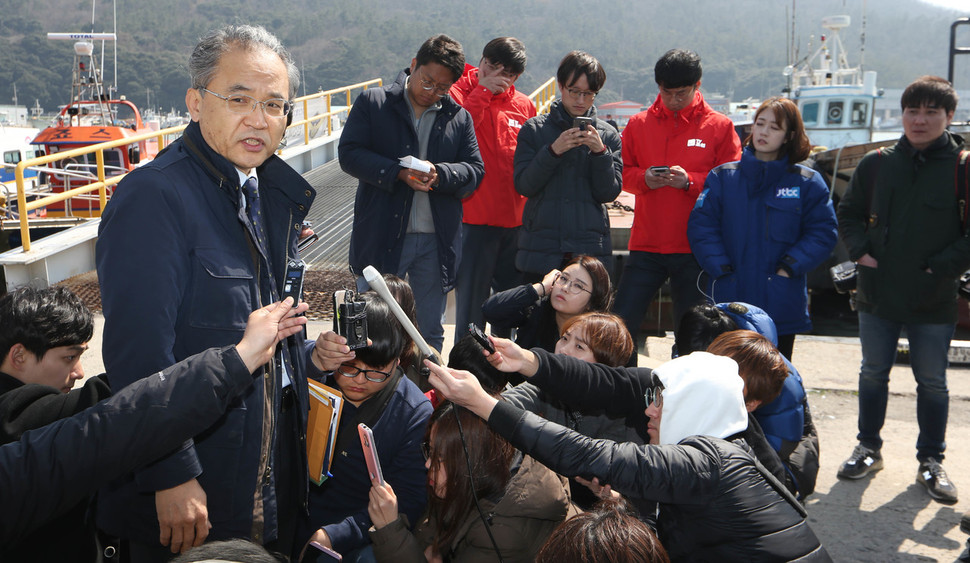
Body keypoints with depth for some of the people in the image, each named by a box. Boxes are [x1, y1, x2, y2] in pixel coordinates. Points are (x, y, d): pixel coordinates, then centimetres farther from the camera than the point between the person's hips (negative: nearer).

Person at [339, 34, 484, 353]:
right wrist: (398, 173, -20)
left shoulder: (459, 118, 11)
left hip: (437, 241, 3)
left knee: (430, 334, 13)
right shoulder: (372, 102, 3)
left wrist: (439, 173, -18)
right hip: (382, 237, -2)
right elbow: (349, 154, -6)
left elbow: (474, 171, 4)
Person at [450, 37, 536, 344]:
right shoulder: (459, 92, 0)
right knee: (471, 303, 1)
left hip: (516, 220, 5)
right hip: (474, 217, -5)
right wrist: (482, 91, -15)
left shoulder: (524, 105, 13)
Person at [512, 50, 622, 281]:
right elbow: (523, 185, -2)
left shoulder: (608, 136, 8)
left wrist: (600, 152, -13)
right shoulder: (534, 129, 6)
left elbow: (609, 193, 1)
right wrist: (553, 151, -15)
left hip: (591, 252, 1)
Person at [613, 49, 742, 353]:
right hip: (645, 244, 2)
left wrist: (689, 180, -17)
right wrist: (643, 179, -13)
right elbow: (623, 173, 9)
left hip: (694, 247, -2)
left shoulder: (720, 126, 1)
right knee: (622, 322, 1)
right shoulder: (639, 124, 8)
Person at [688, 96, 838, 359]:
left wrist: (790, 267, -11)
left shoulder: (808, 183, 2)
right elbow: (701, 226, 0)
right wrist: (721, 268, -11)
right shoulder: (722, 177, 4)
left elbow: (823, 232, 0)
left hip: (782, 306, 0)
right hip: (728, 302, 0)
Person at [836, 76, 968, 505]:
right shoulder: (877, 163, 1)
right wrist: (860, 251, -3)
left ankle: (931, 461, 25)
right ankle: (869, 448, 30)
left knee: (932, 383, 10)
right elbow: (848, 212, 11)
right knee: (873, 374, 14)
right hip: (878, 295, 3)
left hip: (934, 302, -2)